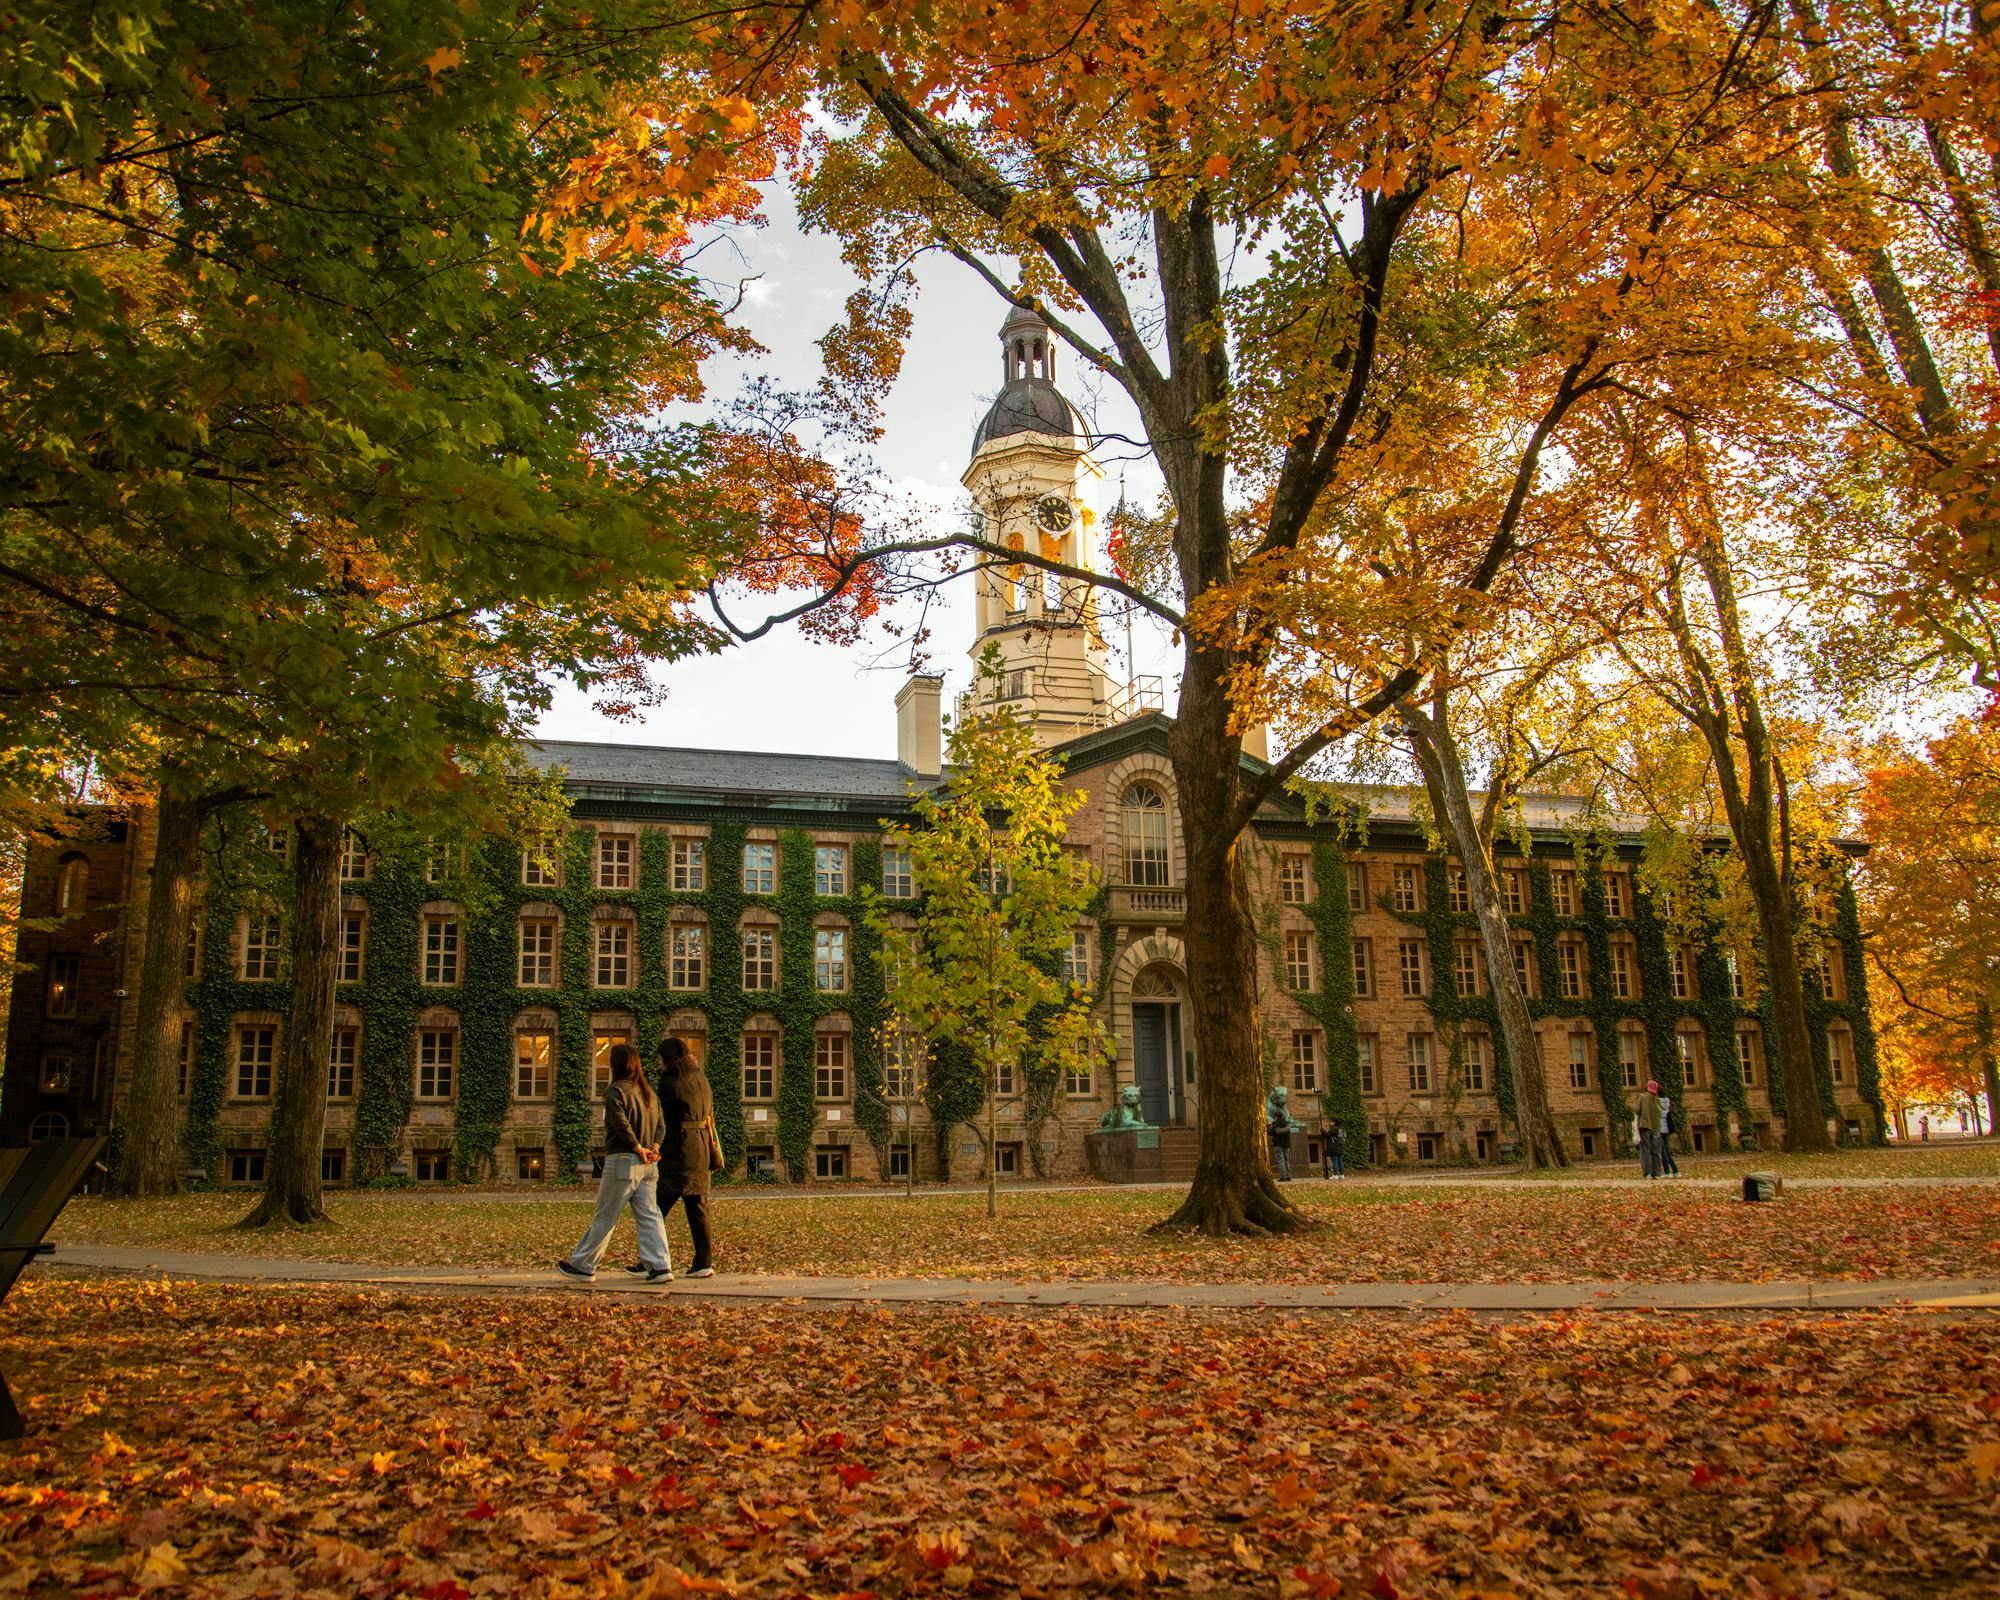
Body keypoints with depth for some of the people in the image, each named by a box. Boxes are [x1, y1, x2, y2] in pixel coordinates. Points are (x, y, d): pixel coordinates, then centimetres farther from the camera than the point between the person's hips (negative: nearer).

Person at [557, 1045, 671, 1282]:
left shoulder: (615, 1090, -9)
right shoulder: (649, 1092, 14)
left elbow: (621, 1123, -20)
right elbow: (659, 1124, 9)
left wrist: (637, 1147, -14)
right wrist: (654, 1147, -3)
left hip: (622, 1160, -6)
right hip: (647, 1165, 6)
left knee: (604, 1217, 4)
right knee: (649, 1216, 4)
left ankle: (582, 1265, 16)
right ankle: (660, 1267, -4)